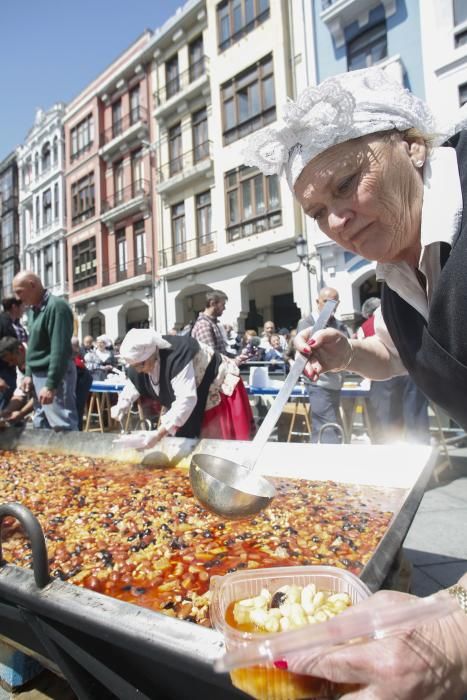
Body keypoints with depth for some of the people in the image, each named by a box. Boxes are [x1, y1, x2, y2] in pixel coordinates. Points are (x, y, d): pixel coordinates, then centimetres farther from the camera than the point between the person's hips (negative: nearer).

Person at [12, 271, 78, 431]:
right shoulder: (32, 309, 13)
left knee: (64, 427, -7)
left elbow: (60, 349, -22)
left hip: (54, 377, -9)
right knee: (40, 427, 15)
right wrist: (28, 374, 12)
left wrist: (51, 384, -24)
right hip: (38, 376, 9)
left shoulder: (56, 306, -16)